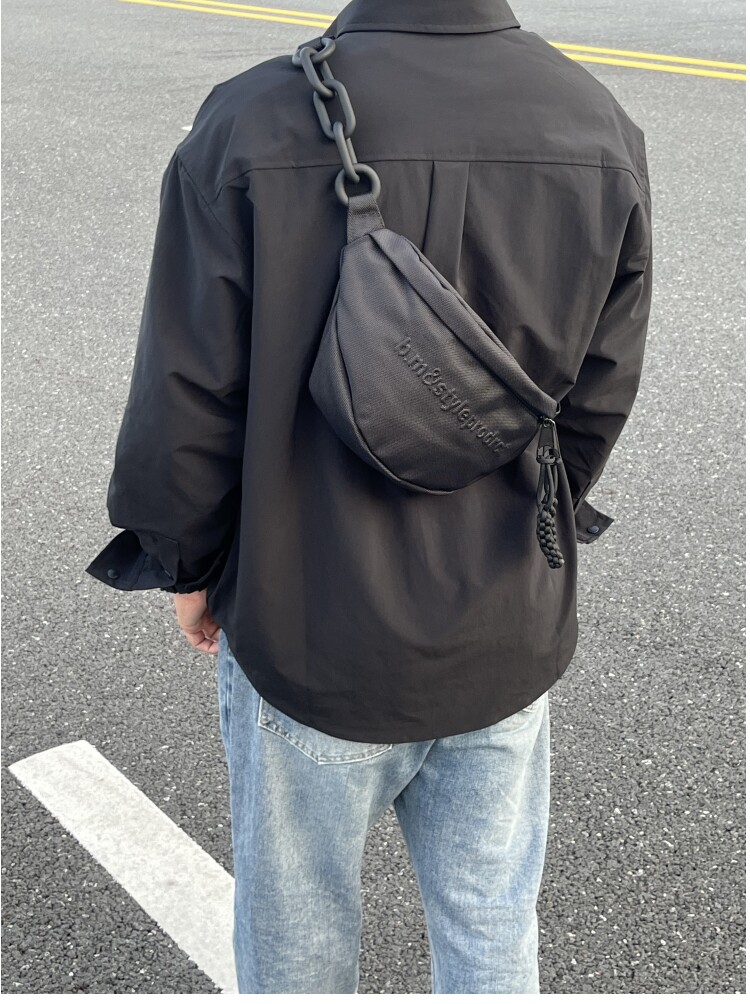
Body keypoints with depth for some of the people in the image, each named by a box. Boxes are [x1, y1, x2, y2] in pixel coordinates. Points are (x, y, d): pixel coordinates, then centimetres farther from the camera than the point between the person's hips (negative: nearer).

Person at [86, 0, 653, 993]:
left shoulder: (251, 125, -21)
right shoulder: (602, 129, -8)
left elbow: (187, 406, -14)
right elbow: (601, 396, 0)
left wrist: (189, 564, 5)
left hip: (310, 637, -3)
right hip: (508, 640, 4)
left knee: (298, 933, 23)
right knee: (492, 929, 24)